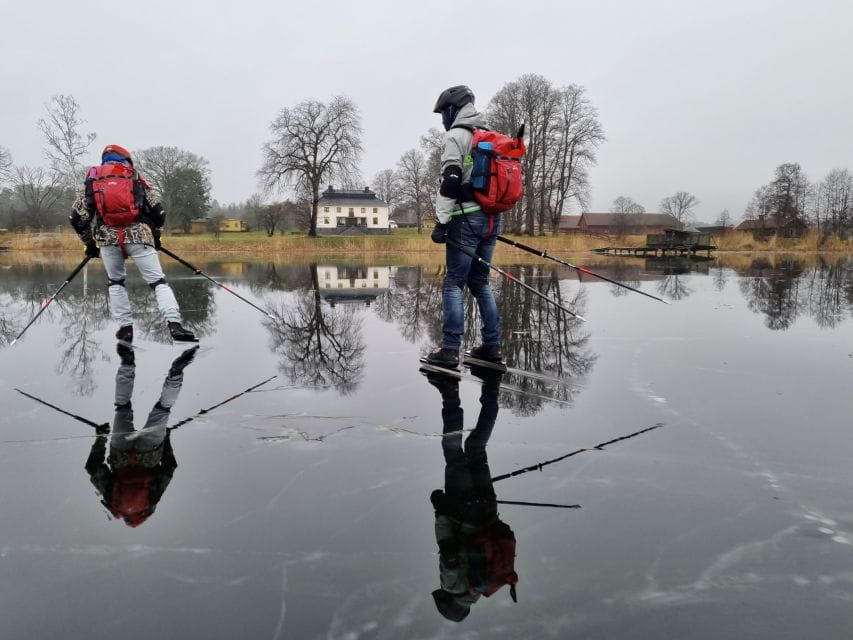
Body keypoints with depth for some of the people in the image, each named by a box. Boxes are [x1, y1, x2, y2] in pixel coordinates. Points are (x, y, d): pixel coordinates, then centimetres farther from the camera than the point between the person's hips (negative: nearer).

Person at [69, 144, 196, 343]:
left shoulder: (92, 180, 21)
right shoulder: (134, 177, 19)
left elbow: (77, 217, 13)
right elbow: (157, 213, 11)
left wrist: (89, 243, 24)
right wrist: (155, 237, 26)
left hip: (107, 237, 1)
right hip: (138, 234, -1)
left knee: (115, 281, 22)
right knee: (157, 281, 0)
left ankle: (125, 327, 15)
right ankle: (174, 324, -16)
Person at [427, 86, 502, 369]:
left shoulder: (456, 135, -4)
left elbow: (450, 181, -15)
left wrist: (441, 221, -16)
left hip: (467, 218, -8)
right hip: (493, 218, 8)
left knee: (454, 283, -6)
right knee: (480, 282, 13)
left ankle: (450, 350, -9)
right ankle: (492, 345, 13)